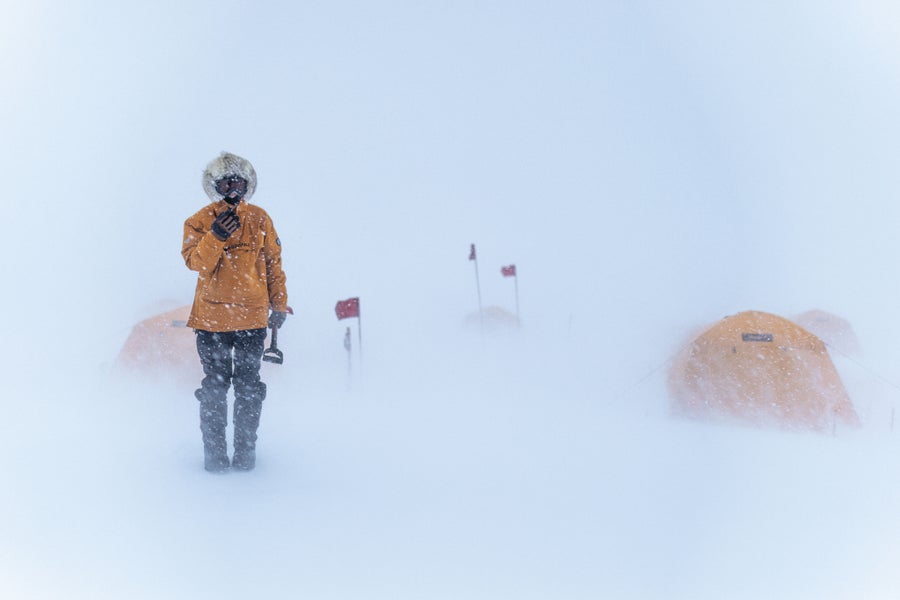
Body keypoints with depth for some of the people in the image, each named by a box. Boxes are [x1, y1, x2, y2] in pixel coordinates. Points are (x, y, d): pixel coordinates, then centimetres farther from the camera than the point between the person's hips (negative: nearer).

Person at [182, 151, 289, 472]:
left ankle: (245, 450, 15)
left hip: (252, 316, 1)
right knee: (214, 387, 2)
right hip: (212, 316, -1)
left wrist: (279, 305, 10)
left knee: (248, 387, 5)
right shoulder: (199, 222, 2)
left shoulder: (259, 219, 5)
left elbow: (273, 263, 11)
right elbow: (195, 262, -10)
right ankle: (214, 452, 12)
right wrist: (215, 237, -26)